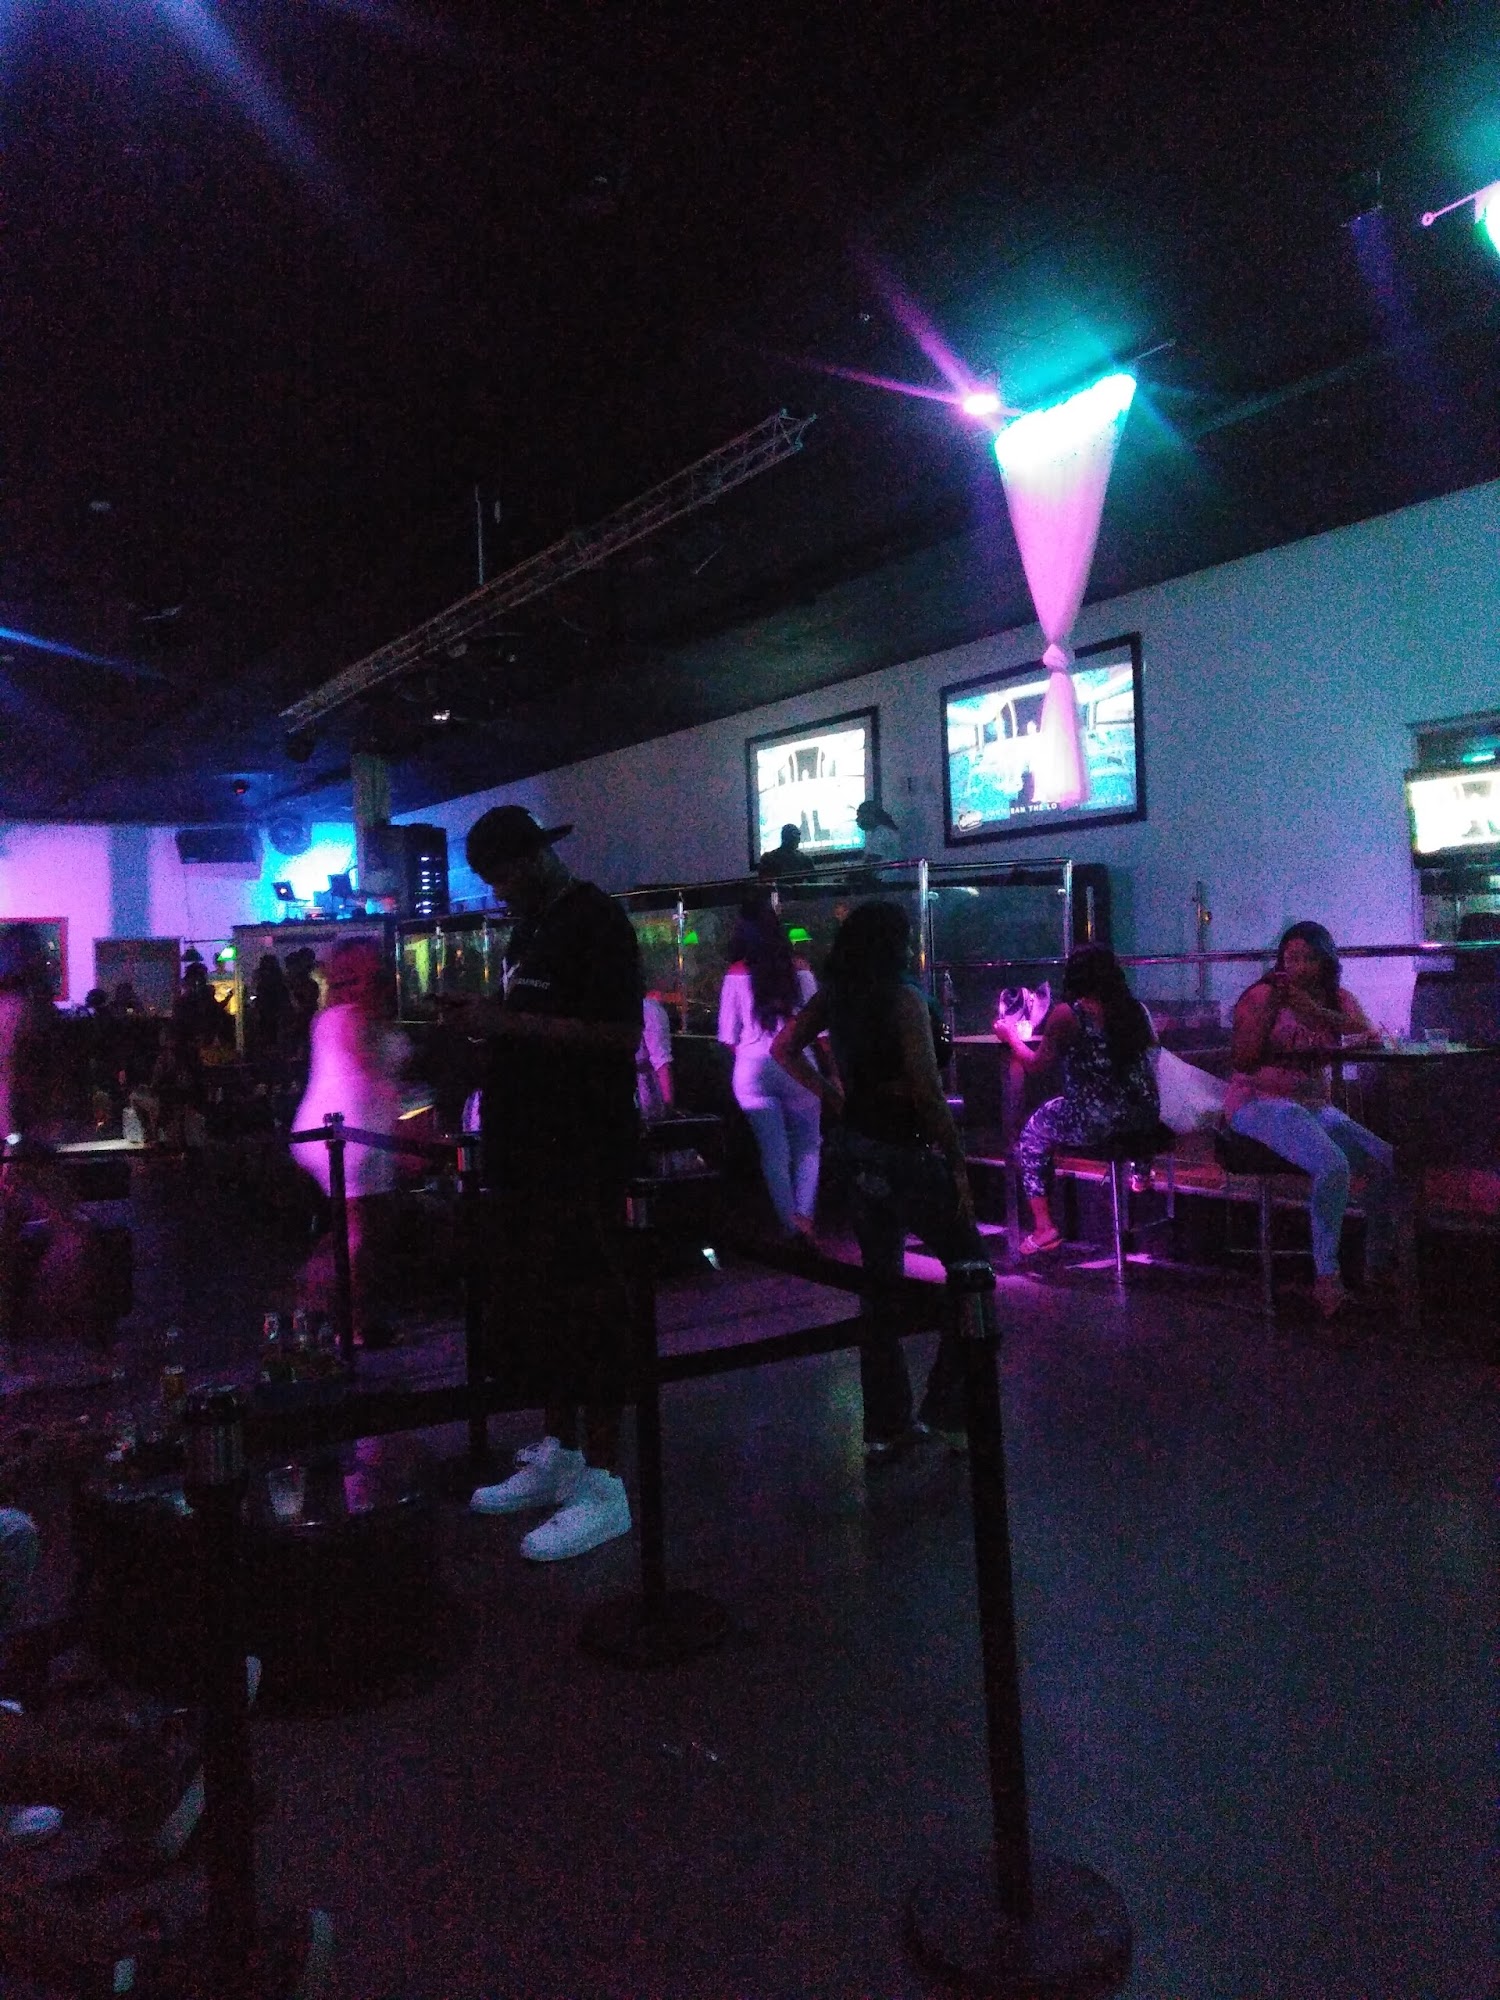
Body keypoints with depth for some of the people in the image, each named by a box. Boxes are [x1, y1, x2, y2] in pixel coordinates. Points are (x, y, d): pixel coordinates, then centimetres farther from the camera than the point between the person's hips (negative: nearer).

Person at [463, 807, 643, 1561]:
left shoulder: (595, 922, -10)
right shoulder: (527, 929, 18)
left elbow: (620, 1034, -21)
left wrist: (511, 1023, -20)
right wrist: (483, 1024, 8)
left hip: (584, 1151, -9)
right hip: (528, 1145, 10)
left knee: (583, 1308, -5)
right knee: (536, 1303, 14)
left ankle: (601, 1487, 3)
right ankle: (558, 1455, 27)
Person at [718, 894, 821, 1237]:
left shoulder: (736, 975, -1)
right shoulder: (799, 971, 1)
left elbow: (728, 1037, 1)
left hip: (753, 1068, 0)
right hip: (796, 1065, 0)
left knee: (774, 1151, 8)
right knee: (807, 1146, 14)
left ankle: (790, 1222, 11)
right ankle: (805, 1215, 1)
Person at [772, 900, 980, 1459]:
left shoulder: (834, 996, 4)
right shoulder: (904, 999, -16)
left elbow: (784, 1049, 16)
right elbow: (927, 1092, -20)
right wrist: (958, 1163, -13)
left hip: (854, 1146, 7)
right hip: (903, 1151, -7)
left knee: (879, 1283, 15)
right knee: (969, 1266, 8)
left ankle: (885, 1427, 23)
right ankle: (945, 1411, 8)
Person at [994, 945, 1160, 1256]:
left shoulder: (1067, 1014, -11)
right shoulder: (1135, 1008, 3)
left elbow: (1035, 1062, 0)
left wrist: (1010, 1035, 18)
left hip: (1093, 1124, -5)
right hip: (1145, 1118, 5)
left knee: (1031, 1135, 21)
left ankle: (1044, 1227, 15)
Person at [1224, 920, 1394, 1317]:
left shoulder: (1338, 997, 10)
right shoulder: (1263, 994, -5)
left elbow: (1368, 1033, -10)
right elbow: (1241, 1061, -11)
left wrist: (1313, 1009, -23)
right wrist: (1268, 1009, -21)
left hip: (1315, 1105, 6)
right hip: (1261, 1102, -6)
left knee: (1386, 1161, -11)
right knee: (1333, 1166, -30)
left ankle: (1378, 1265, 6)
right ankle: (1326, 1276, -19)